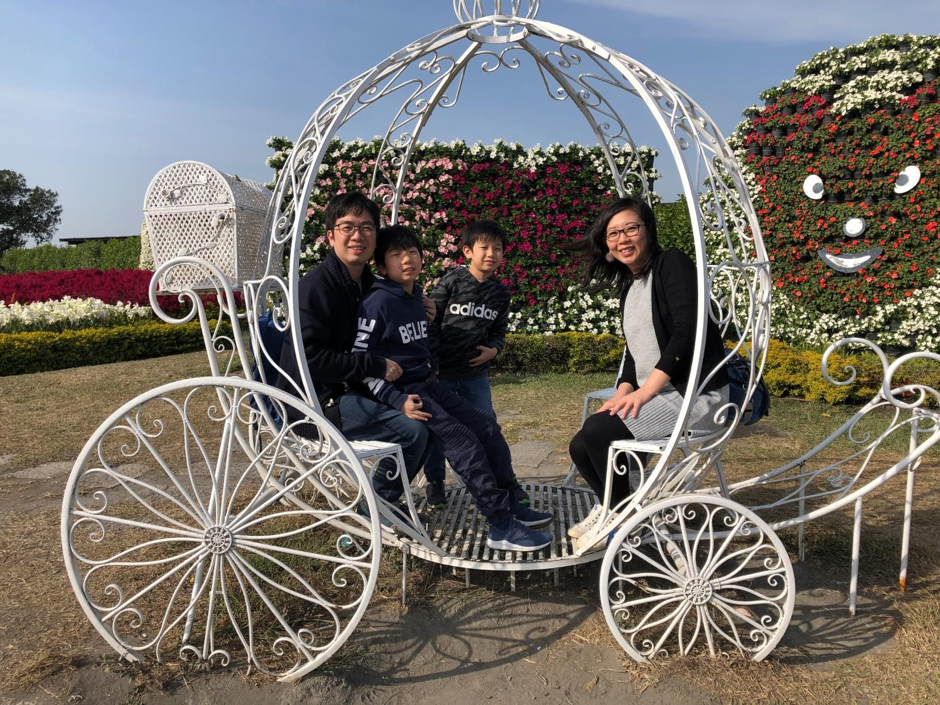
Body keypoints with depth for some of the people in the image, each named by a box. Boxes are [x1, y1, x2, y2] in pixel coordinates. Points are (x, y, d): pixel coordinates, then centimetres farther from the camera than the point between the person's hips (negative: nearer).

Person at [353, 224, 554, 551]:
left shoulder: (415, 298, 11)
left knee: (487, 428, 2)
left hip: (427, 384, 9)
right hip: (401, 392, -9)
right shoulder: (378, 302, -15)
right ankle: (501, 527, -13)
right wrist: (398, 401, -24)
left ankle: (510, 503, 14)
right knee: (464, 441, -19)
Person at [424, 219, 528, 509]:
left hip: (476, 373, 3)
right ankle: (435, 482, 25)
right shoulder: (451, 281, -9)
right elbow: (431, 321, -7)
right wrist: (432, 361, -11)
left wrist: (493, 349, -8)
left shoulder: (500, 293, 4)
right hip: (442, 370, -3)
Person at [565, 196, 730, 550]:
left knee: (598, 430, -23)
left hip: (695, 396, -8)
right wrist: (622, 394, -2)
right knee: (581, 447, -1)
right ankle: (613, 508, 23)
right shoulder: (629, 287, 16)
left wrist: (644, 392, -22)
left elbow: (687, 332, -20)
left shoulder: (672, 263, -8)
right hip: (654, 398, 8)